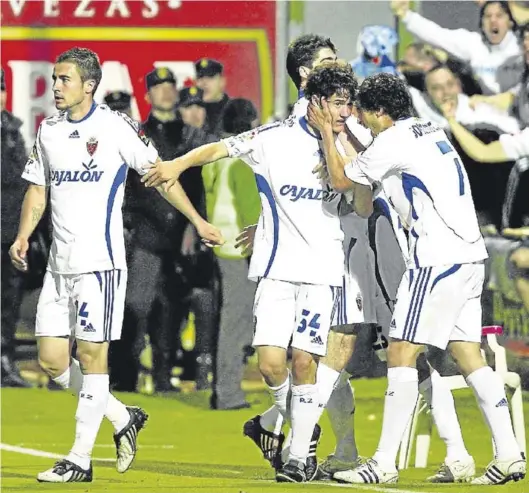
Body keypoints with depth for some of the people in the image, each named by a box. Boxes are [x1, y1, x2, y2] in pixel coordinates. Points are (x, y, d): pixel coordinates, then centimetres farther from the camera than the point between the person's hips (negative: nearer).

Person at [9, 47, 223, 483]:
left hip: (100, 261, -7)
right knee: (51, 358, 3)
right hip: (59, 263, 7)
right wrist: (23, 236, 5)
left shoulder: (117, 127, -6)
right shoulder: (48, 131, 11)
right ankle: (123, 418, 22)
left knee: (91, 354, -6)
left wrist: (198, 221, 0)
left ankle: (80, 460, -1)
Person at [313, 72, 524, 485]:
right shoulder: (430, 132, 18)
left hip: (438, 259, -9)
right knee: (469, 357, 9)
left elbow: (340, 181, 3)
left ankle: (385, 463, -8)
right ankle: (509, 455, 4)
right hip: (470, 254, 9)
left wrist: (327, 134, 13)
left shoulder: (394, 141, -8)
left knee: (401, 354, -7)